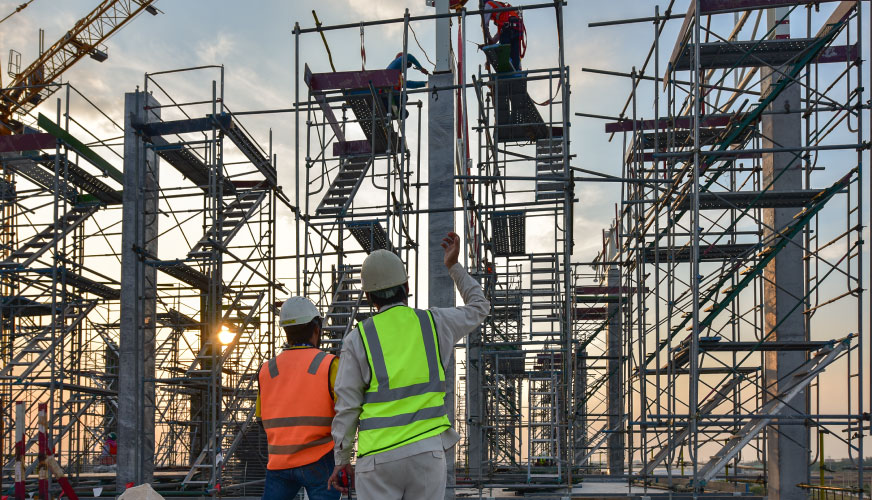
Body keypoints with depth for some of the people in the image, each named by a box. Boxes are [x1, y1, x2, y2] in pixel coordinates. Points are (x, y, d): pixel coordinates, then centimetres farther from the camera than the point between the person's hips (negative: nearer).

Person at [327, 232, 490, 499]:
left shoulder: (358, 339, -2)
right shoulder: (434, 322, 4)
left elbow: (347, 407, -3)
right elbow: (479, 308, 25)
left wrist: (341, 460, 6)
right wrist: (454, 266, 31)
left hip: (378, 456, -2)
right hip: (426, 451, 2)